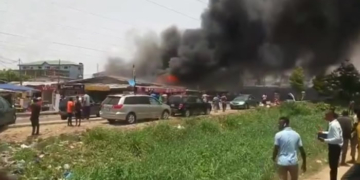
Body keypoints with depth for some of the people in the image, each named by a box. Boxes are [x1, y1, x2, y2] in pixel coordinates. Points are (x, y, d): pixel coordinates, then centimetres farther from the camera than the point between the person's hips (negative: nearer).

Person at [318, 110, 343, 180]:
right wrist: (323, 132, 11)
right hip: (334, 146, 10)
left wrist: (325, 140, -27)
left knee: (333, 166, 3)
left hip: (335, 147, -10)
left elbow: (337, 138, -30)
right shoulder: (333, 123, 6)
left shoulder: (334, 125, -25)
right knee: (333, 165, 22)